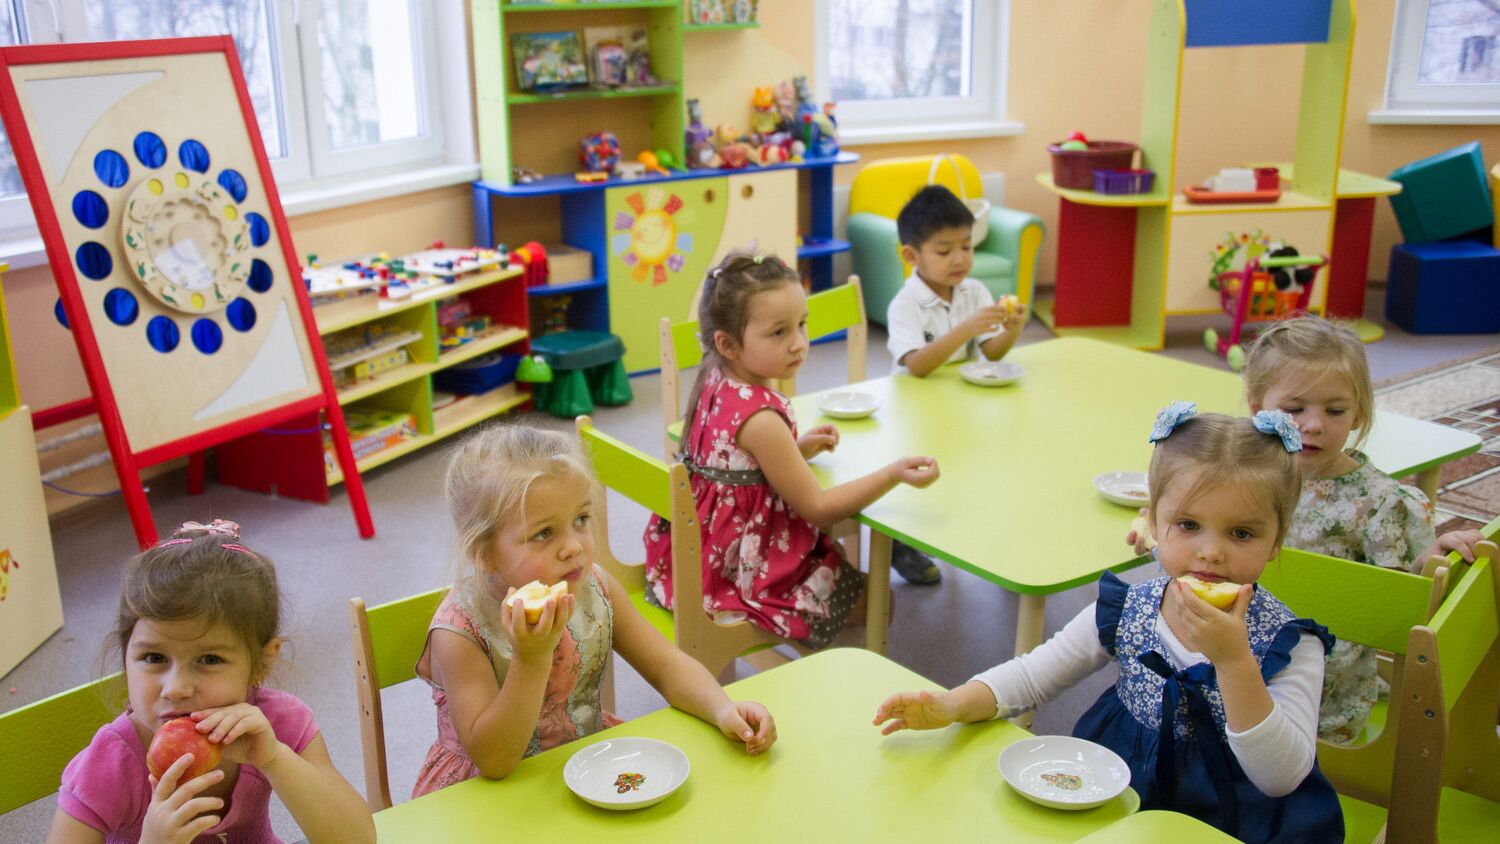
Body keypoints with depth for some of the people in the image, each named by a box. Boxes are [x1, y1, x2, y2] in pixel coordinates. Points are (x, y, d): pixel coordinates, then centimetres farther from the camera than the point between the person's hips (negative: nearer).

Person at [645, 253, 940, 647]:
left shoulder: (715, 385, -3)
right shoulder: (760, 419, -30)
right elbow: (815, 507, -22)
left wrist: (796, 450, 2)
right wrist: (894, 474, -28)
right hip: (737, 577, -9)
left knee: (838, 557, 29)